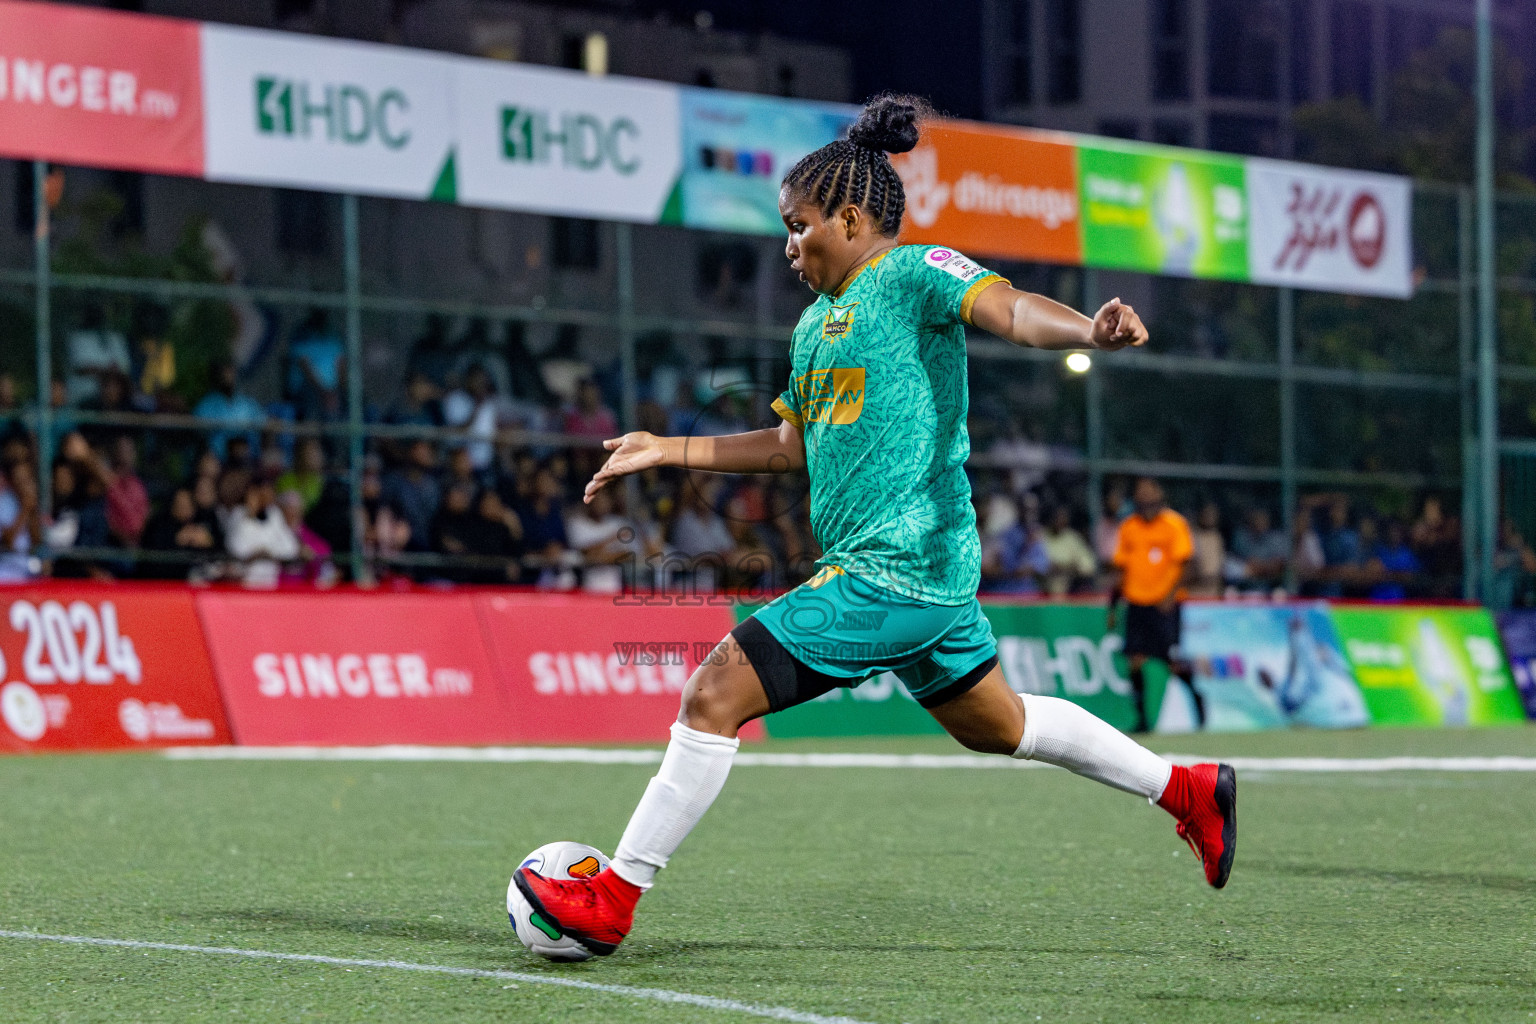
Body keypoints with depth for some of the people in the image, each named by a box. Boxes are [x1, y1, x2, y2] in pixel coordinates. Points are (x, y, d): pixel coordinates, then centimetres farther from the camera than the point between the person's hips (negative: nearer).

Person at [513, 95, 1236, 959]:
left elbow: (1007, 309, -26)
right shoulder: (817, 322, 19)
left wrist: (1090, 330, -46)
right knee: (993, 723, 23)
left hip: (893, 573, -10)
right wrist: (666, 451, 27)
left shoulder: (913, 273, -8)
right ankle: (1187, 789, 33)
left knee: (716, 695, -12)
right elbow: (791, 444, 28)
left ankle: (613, 901, -6)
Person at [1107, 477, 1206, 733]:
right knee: (1136, 661, -6)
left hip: (1165, 604, -4)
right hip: (1136, 603, 4)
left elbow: (1184, 566, -6)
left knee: (1174, 664, -6)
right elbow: (1121, 569, 16)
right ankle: (1141, 719, 1)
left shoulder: (1175, 524, -3)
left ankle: (1196, 696, 23)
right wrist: (1112, 607, 13)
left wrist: (1172, 594, -20)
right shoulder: (1128, 528, 10)